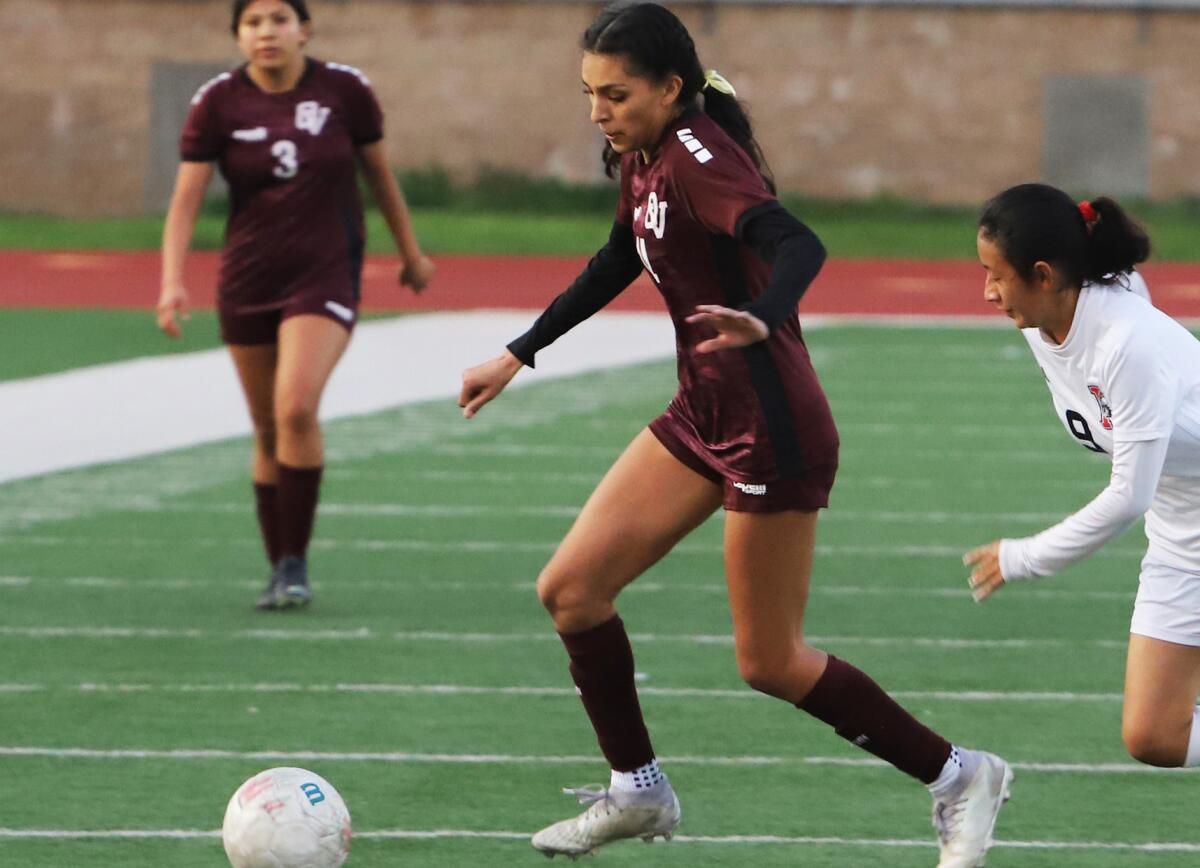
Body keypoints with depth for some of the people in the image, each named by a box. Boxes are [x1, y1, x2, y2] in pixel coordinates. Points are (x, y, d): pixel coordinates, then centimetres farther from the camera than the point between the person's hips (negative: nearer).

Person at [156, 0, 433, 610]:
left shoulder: (344, 90, -5)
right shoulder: (218, 102, -6)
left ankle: (295, 564, -12)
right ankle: (279, 572, 22)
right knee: (267, 431, 8)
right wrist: (172, 280, -22)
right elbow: (186, 199, -9)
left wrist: (410, 252, 19)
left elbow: (378, 172, 9)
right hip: (247, 280, 2)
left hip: (325, 274, -2)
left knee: (297, 407, -22)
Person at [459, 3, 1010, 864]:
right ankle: (638, 792, 18)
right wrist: (517, 357, 30)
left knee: (771, 663, 0)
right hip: (703, 415, 9)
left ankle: (959, 776, 15)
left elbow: (798, 244, -39)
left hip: (772, 429, -9)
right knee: (570, 590, 4)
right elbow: (617, 265, 25)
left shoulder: (697, 157, -21)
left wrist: (761, 321, -59)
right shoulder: (642, 158, 6)